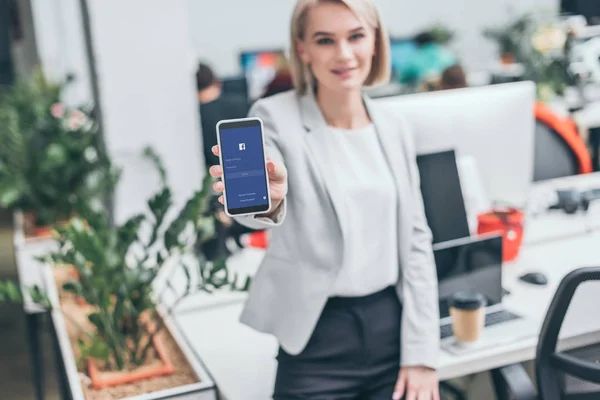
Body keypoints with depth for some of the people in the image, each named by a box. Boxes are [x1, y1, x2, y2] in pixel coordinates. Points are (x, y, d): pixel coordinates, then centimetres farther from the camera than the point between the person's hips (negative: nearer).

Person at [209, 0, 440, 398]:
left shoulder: (395, 128, 5)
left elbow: (416, 240, 6)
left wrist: (421, 352, 1)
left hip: (392, 329, 4)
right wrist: (266, 201, -50)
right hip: (316, 340, -3)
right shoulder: (276, 117, -7)